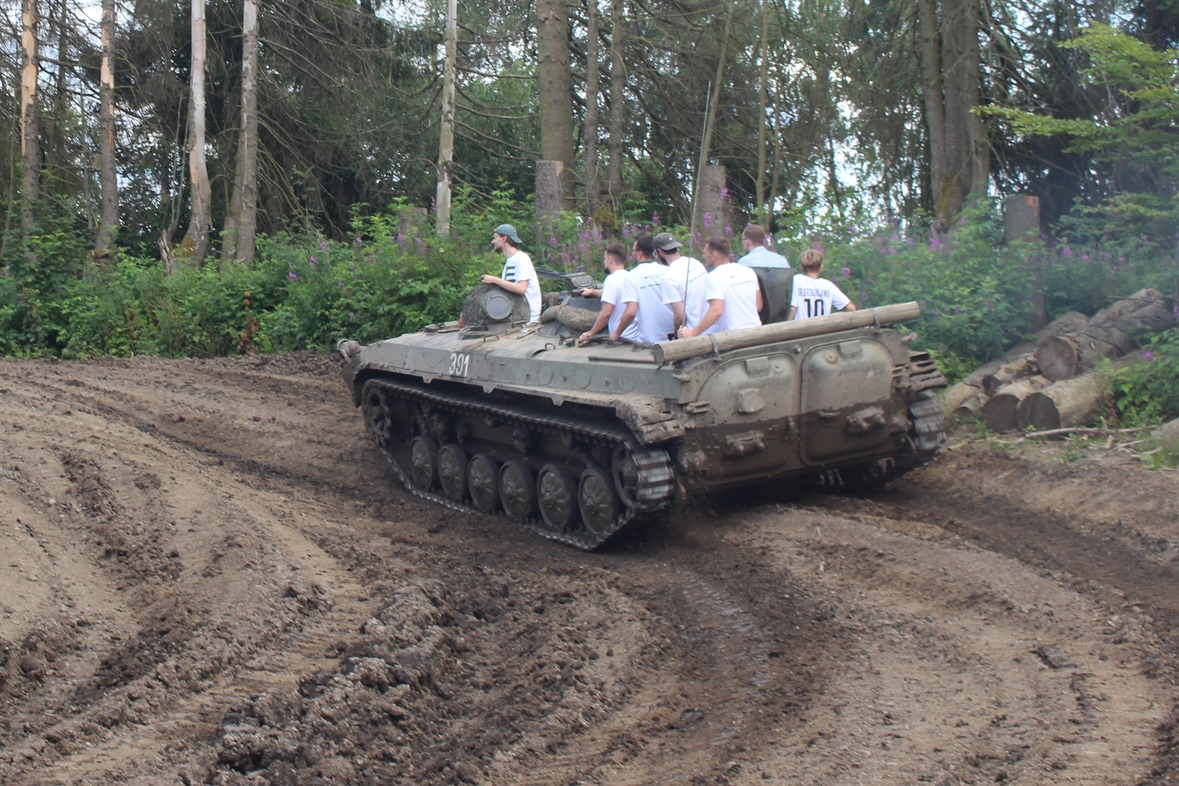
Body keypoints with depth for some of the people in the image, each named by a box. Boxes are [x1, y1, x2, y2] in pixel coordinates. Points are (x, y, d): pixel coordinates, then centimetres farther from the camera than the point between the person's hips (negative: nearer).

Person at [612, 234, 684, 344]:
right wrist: (675, 331, 13)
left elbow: (631, 312, -18)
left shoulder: (631, 277, -8)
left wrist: (617, 333, -5)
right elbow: (680, 312, -1)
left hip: (644, 341, -3)